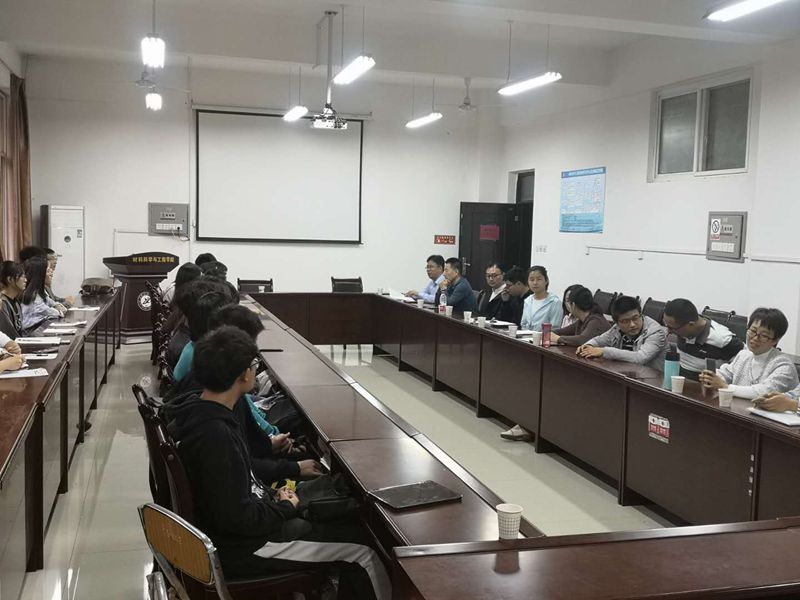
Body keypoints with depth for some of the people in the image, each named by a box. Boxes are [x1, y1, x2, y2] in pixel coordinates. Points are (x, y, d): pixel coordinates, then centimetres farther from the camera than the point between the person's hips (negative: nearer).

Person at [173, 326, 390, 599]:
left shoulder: (196, 409, -2)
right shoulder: (215, 435, -32)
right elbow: (238, 518, -28)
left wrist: (271, 494, 2)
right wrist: (287, 507, -12)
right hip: (240, 546, -9)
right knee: (361, 548, -1)